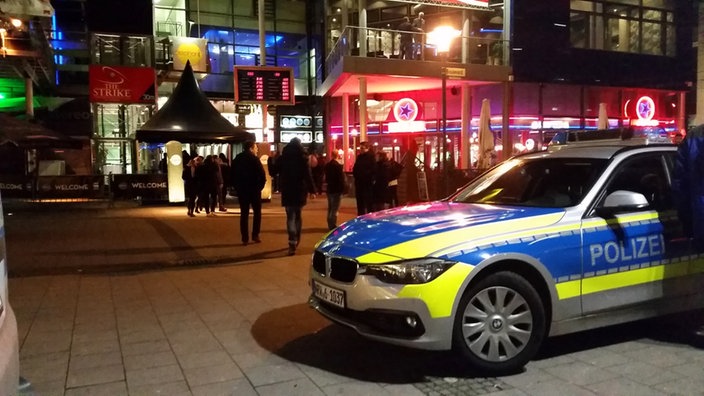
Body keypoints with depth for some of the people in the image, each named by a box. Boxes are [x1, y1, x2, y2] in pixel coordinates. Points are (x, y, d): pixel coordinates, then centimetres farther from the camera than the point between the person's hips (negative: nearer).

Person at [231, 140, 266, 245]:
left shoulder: (236, 159, 9)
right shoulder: (254, 159, -9)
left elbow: (233, 175, 10)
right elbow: (262, 174, -15)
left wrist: (237, 187, 13)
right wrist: (260, 186, -3)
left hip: (241, 190, 5)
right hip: (254, 189, -4)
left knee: (244, 214, 7)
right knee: (257, 212, 9)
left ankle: (245, 238, 4)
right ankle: (255, 235, 3)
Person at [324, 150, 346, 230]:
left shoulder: (327, 165, 5)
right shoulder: (338, 165, -18)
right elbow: (341, 179, -17)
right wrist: (344, 188, -9)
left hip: (330, 189, 8)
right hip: (337, 189, -8)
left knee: (330, 208, 16)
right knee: (335, 209, -3)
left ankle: (330, 225, 23)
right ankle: (333, 226, -2)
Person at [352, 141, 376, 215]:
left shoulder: (371, 157, -6)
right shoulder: (359, 157, 13)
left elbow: (373, 169, -14)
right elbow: (355, 168, 18)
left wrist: (366, 175, -16)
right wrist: (356, 175, 3)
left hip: (367, 182, -7)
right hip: (359, 182, 7)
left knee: (368, 202, -3)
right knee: (360, 202, 12)